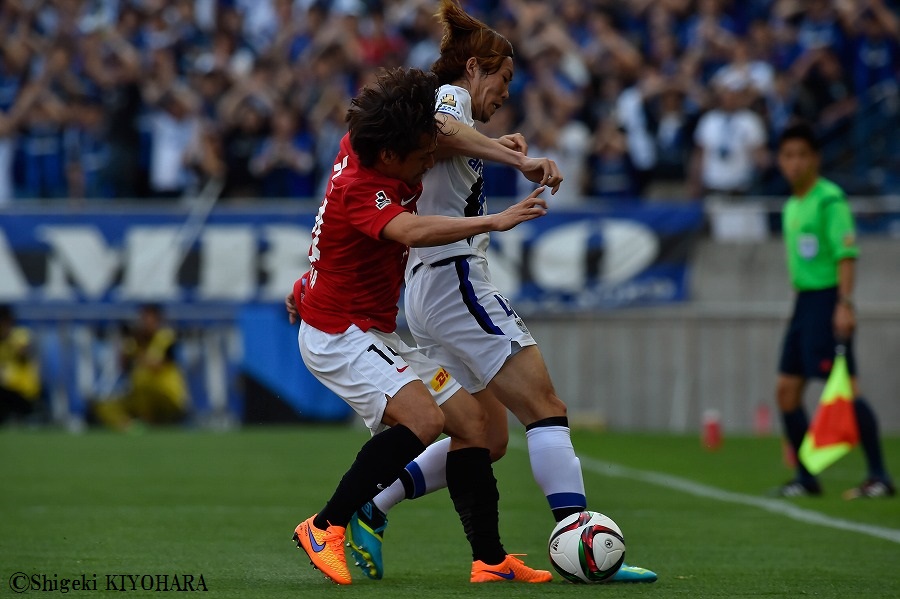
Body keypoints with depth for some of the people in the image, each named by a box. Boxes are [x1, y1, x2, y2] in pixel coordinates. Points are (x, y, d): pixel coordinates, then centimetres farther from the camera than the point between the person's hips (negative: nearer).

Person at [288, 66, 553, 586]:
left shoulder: (359, 148, -1)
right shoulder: (360, 192, -28)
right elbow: (414, 232, -46)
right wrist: (495, 221, -51)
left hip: (376, 336, 10)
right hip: (339, 335, -10)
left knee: (471, 419, 4)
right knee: (423, 419, -29)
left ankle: (490, 558, 5)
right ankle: (325, 528, -17)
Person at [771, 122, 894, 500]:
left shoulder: (829, 199, -10)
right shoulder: (792, 206, 16)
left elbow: (846, 254, -18)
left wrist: (845, 303, -27)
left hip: (827, 301, -9)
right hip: (803, 300, 9)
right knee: (787, 390, 7)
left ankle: (880, 477, -11)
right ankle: (806, 479, 14)